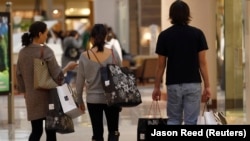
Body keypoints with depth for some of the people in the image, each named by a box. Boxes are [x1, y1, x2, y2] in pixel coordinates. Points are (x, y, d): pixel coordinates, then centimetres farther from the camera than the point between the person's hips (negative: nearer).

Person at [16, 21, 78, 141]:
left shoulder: (22, 52, 3)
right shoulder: (46, 51, -13)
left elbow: (19, 75, 11)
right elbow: (57, 75, -14)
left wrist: (24, 92, 21)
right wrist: (68, 67, 3)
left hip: (32, 98, 5)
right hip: (46, 96, -5)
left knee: (36, 130, 8)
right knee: (50, 130, 7)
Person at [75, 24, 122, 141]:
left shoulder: (85, 56, -7)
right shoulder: (113, 54, -5)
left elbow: (80, 81, -1)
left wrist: (79, 100, 11)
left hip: (93, 99, 0)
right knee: (113, 131, 14)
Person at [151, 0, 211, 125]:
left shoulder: (164, 35, -2)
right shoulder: (197, 34, -2)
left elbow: (161, 65, 0)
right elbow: (202, 63, -5)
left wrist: (157, 87, 8)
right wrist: (207, 86, 0)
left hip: (173, 84, 1)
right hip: (193, 84, -1)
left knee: (174, 120, 13)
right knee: (190, 122, 2)